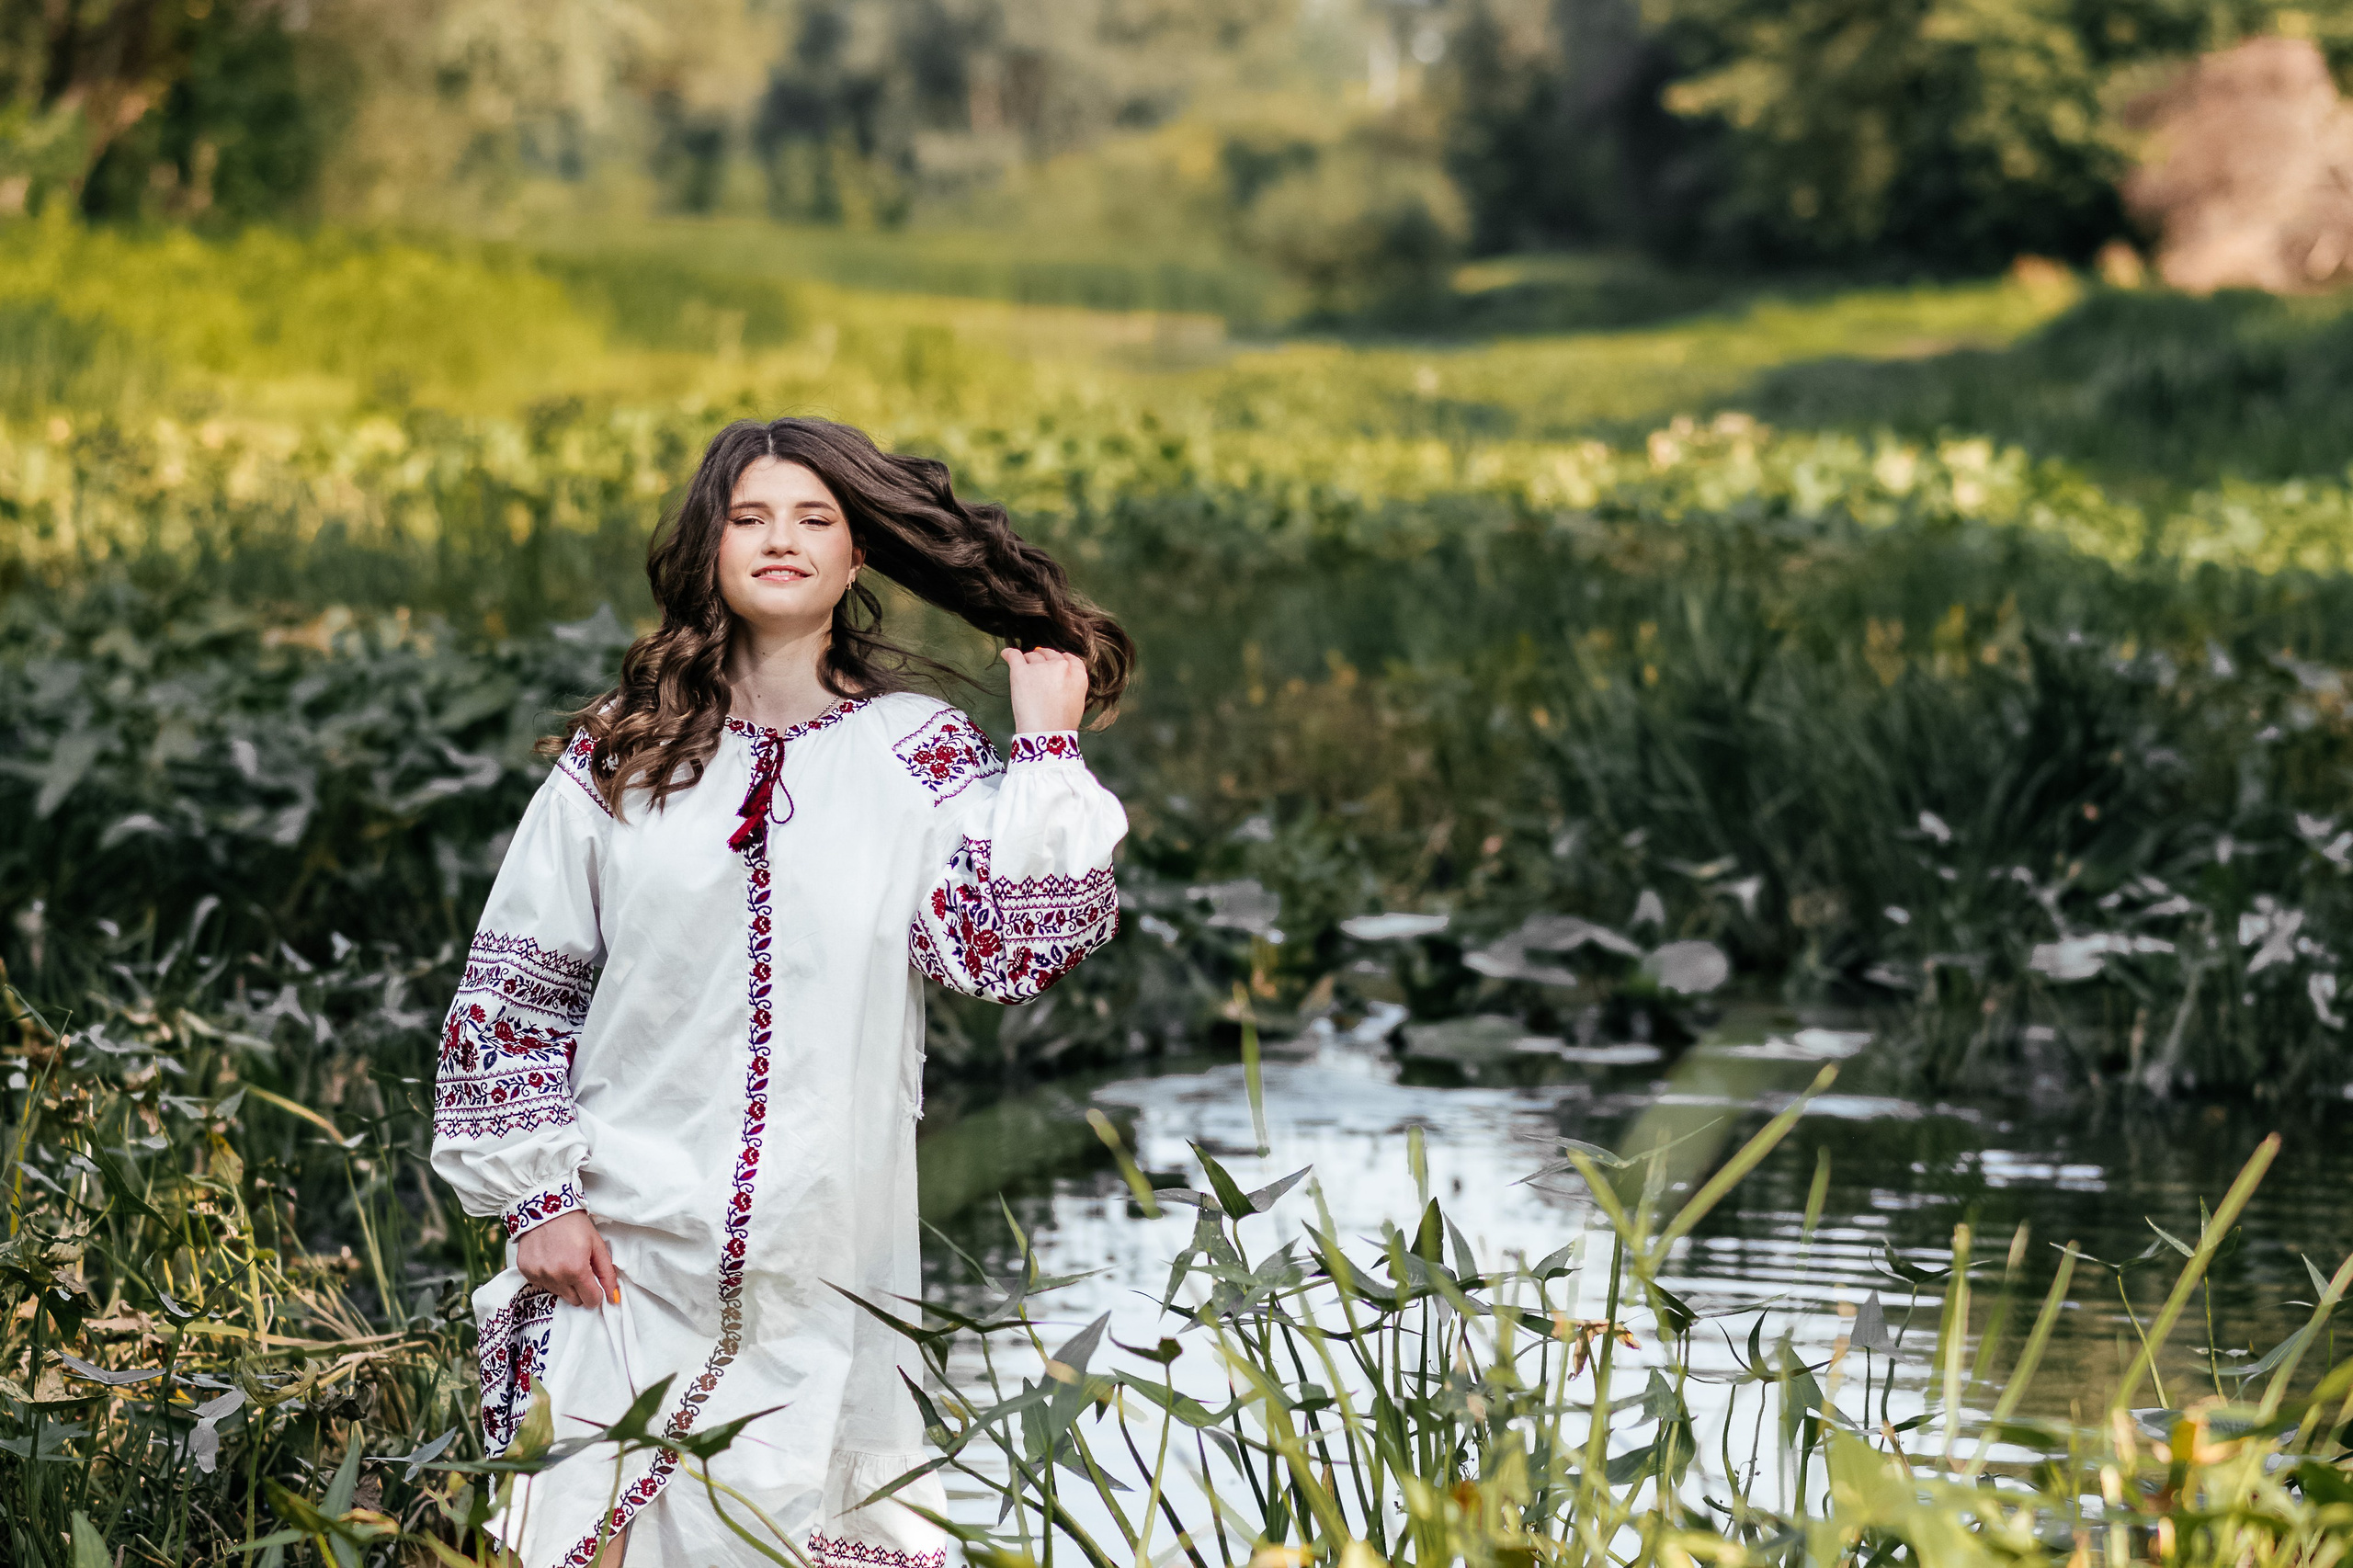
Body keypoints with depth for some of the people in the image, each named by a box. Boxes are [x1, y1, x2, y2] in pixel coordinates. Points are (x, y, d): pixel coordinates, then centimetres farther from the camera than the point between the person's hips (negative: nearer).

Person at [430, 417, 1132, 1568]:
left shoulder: (916, 756, 5)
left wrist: (1048, 750, -6)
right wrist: (537, 1196, 1)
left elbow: (1015, 945, -8)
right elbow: (512, 991, 8)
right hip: (627, 1257, 0)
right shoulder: (616, 763, 6)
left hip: (824, 1270, 0)